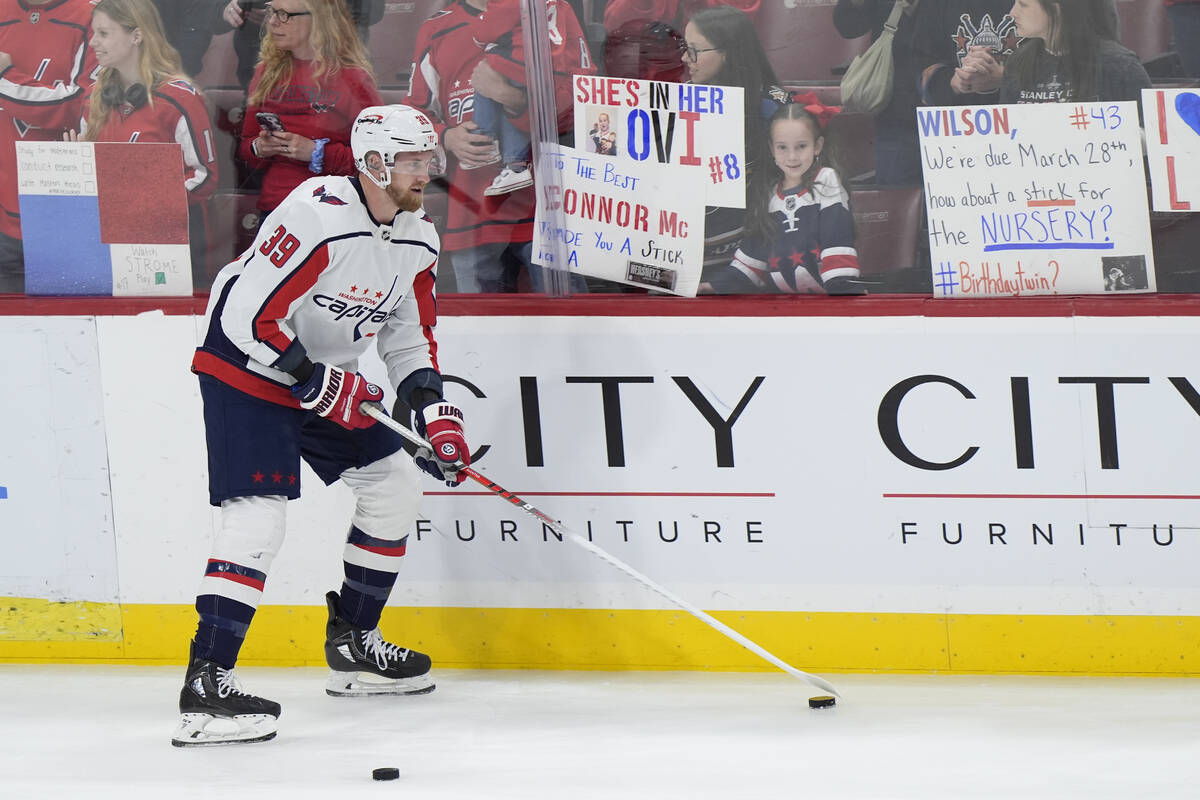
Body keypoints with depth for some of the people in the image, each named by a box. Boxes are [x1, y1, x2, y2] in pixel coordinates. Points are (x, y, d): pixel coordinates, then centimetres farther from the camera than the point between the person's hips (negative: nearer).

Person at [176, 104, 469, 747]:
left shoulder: (417, 239, 1)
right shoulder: (318, 217, -27)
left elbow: (410, 335, 13)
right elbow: (248, 317, -28)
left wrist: (434, 411, -1)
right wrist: (316, 381, -24)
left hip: (327, 376, 9)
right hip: (244, 373, -9)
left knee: (395, 483, 12)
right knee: (260, 513, -21)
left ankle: (352, 645, 25)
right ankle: (205, 685, -25)